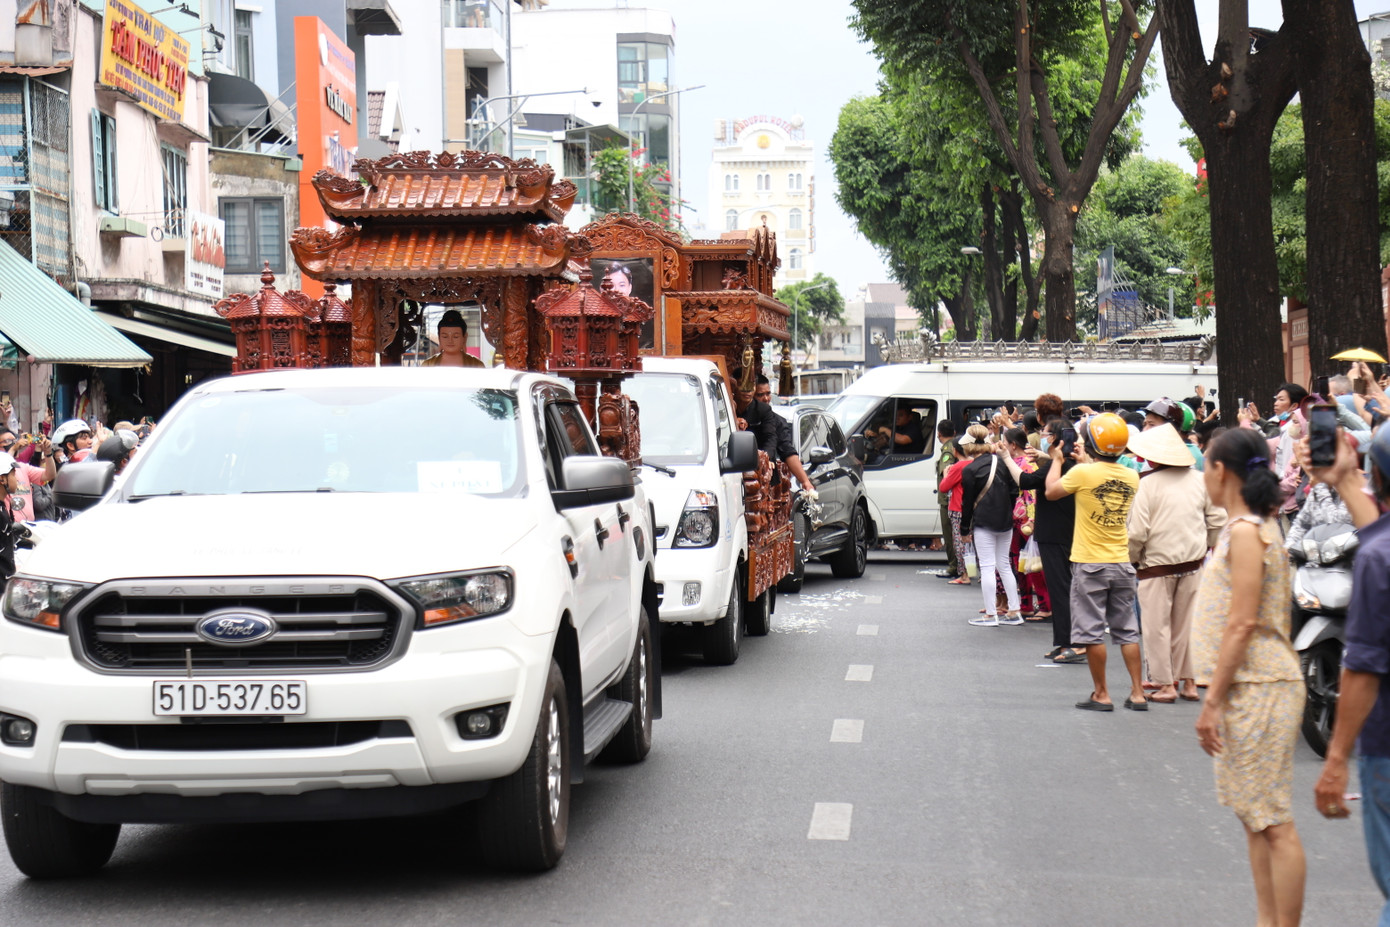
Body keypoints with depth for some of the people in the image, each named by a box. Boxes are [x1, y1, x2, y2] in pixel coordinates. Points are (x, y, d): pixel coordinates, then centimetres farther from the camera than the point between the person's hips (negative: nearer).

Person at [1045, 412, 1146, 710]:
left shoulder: (1082, 474, -15)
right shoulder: (1131, 477, 0)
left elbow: (1051, 491, 2)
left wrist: (1056, 460, 16)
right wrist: (1087, 462, 31)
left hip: (1090, 565, -4)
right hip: (1122, 563, 5)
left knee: (1092, 631, 3)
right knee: (1127, 630, 11)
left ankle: (1101, 695, 6)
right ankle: (1137, 693, 11)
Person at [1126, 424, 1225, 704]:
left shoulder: (1148, 483, -14)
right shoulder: (1199, 479, -1)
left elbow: (1137, 531, -16)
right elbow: (1218, 521, 4)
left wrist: (1132, 558, 0)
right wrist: (1207, 546, 19)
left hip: (1157, 564, -5)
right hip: (1193, 563, 5)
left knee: (1157, 626, 5)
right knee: (1187, 623, 14)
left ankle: (1165, 684, 6)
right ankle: (1189, 681, 18)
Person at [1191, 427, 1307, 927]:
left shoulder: (1245, 532, -16)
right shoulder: (1254, 527, 14)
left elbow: (1241, 624, -20)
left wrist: (1212, 702, -18)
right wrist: (1217, 697, 19)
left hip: (1260, 688, -10)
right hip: (1250, 686, 10)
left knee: (1273, 821, -6)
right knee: (1255, 815, 15)